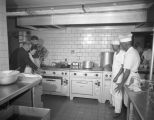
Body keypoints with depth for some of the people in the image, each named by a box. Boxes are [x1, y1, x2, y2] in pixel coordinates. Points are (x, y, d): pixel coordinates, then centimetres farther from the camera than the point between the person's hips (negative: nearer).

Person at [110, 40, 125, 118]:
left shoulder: (123, 54, -19)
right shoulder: (115, 53, 8)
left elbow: (123, 67, -20)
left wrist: (117, 77, -21)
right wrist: (113, 75, 16)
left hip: (118, 77, -9)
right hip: (113, 75, 9)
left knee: (118, 94, 0)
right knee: (112, 92, 21)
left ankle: (118, 111, 13)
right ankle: (114, 104, 41)